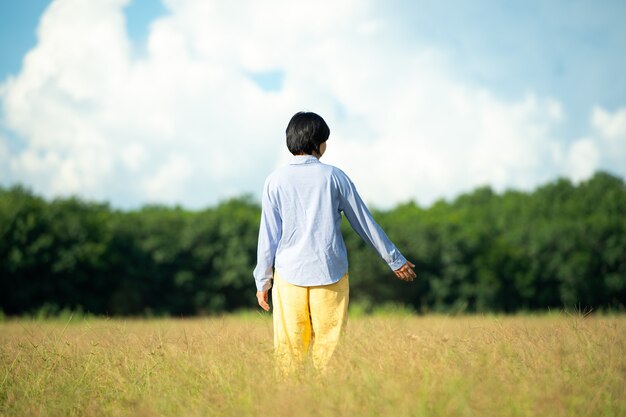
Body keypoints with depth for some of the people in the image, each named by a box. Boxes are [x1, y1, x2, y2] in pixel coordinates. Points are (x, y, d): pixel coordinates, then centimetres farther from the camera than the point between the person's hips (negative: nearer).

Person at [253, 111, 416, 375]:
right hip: (330, 273, 0)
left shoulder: (276, 181, 0)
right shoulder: (334, 176, 0)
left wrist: (262, 280, 9)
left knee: (288, 346, 4)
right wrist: (395, 260, 15)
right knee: (329, 343, 4)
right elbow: (364, 222, 5)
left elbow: (268, 234, 1)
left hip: (290, 274, 0)